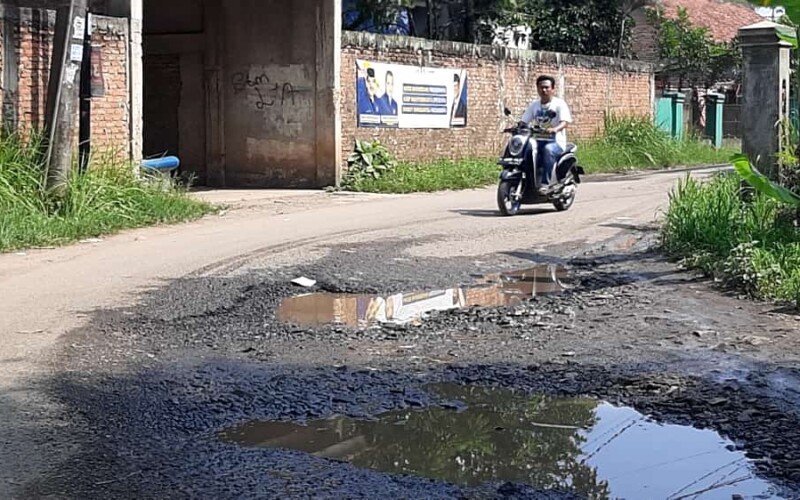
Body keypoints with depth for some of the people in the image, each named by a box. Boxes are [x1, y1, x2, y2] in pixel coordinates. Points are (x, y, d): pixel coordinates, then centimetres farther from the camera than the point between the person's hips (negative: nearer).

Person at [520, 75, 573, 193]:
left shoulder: (559, 104, -1)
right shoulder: (534, 105, 15)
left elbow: (565, 122, -15)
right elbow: (524, 121, 10)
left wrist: (555, 129, -37)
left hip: (555, 142, -5)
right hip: (537, 141, 5)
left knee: (548, 149, -40)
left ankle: (545, 183, -39)